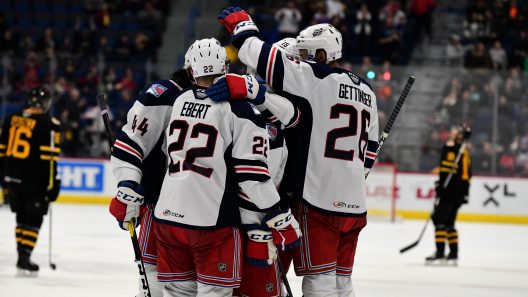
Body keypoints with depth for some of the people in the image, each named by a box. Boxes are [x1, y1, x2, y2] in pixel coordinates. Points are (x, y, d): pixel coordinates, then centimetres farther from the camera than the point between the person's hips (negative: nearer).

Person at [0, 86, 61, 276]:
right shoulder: (49, 124, -9)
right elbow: (49, 157, -14)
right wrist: (52, 184, -8)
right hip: (34, 181, -5)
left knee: (22, 217, 18)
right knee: (34, 220, 3)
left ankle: (22, 258, 19)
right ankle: (24, 261, -5)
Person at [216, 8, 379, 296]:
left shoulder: (314, 78, -10)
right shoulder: (366, 92, 15)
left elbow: (261, 57, -13)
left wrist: (241, 24, 3)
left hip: (318, 200, -8)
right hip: (354, 204, 8)